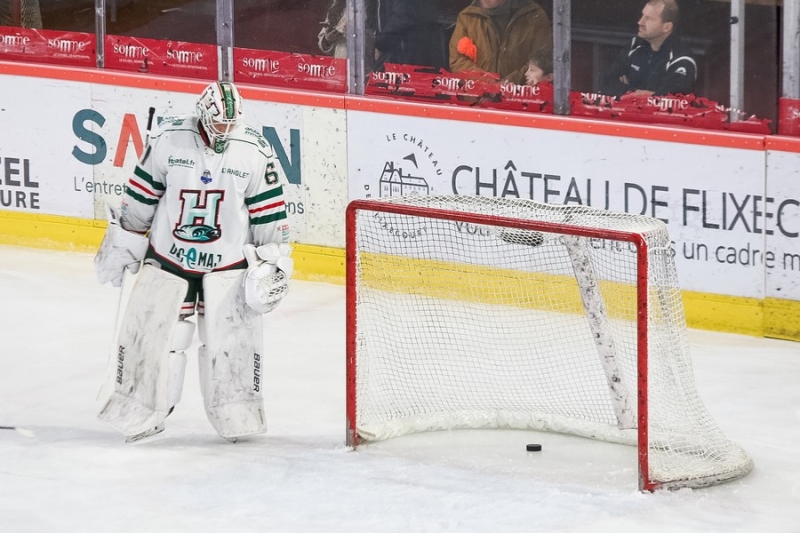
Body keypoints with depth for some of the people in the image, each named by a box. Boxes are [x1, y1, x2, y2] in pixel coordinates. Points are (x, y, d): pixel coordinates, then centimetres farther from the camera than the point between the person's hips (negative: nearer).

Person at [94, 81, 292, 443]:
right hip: (167, 259, 0)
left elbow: (269, 212, 0)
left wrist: (272, 261, -2)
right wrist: (120, 243, 7)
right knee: (148, 333, -1)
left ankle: (238, 416, 9)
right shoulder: (168, 140, -9)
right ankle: (138, 410, 14)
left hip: (228, 265, 0)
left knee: (232, 338, -5)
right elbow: (140, 196, 2)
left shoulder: (256, 153, -9)